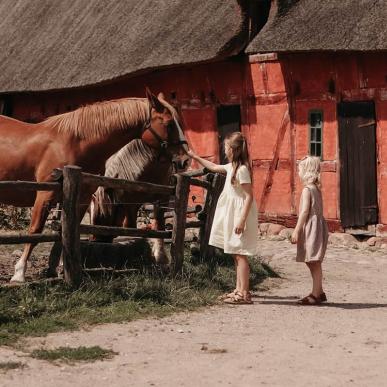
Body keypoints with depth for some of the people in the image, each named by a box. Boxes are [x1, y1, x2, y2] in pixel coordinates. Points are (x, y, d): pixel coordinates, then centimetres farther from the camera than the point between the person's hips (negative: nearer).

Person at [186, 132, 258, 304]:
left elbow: (249, 196, -20)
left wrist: (242, 220, -24)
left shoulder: (242, 169, -17)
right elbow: (214, 167, 31)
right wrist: (195, 157, 35)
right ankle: (239, 290, 18)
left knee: (240, 255, -9)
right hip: (232, 215, 10)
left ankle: (244, 294, -8)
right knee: (236, 254, 12)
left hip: (240, 215, -10)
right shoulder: (231, 167, 11)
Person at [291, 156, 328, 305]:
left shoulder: (307, 189, -13)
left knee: (314, 262, -6)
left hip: (311, 227, -10)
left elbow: (305, 211, -18)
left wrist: (297, 230, -16)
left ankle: (316, 294, -4)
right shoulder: (316, 188, 14)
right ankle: (318, 292, 22)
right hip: (317, 225, 10)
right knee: (313, 262, 16)